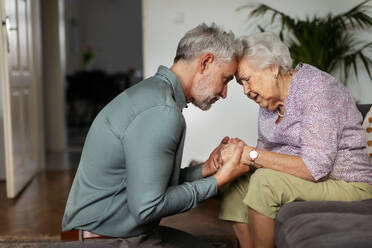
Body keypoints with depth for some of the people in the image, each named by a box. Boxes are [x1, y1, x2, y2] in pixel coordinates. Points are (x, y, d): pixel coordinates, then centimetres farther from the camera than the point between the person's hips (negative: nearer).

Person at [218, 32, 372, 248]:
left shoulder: (315, 87, -20)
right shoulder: (270, 99, 7)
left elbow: (315, 168, -29)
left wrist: (251, 155, -26)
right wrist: (237, 153, -13)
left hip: (348, 186, -8)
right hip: (304, 181, 9)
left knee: (265, 182, -27)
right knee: (235, 191, -5)